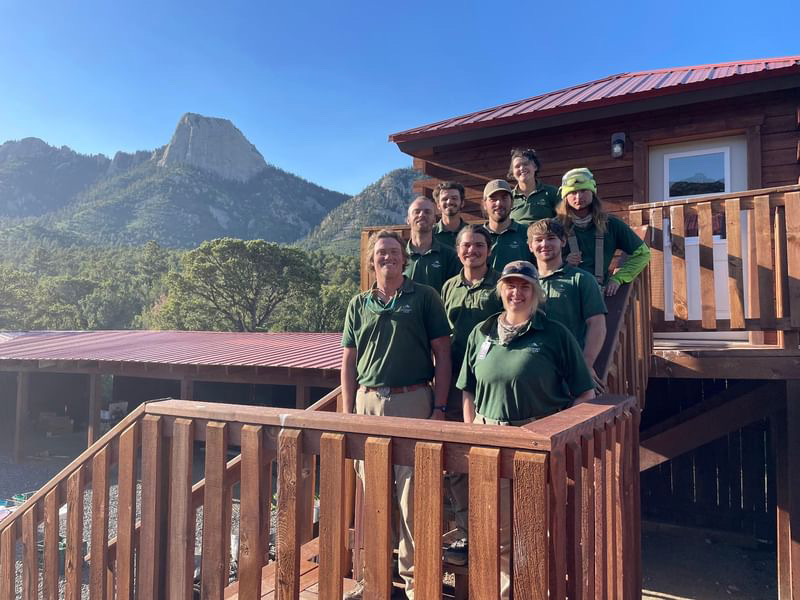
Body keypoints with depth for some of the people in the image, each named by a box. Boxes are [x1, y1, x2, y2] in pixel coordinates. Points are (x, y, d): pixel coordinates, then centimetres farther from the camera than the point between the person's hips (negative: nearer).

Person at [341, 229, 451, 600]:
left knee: (412, 495, 2)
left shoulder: (424, 298, 2)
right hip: (368, 403, 3)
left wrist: (439, 408, -6)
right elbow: (348, 363, 13)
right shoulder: (359, 305, 12)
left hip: (413, 402, -3)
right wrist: (348, 415, 7)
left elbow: (442, 356, 1)